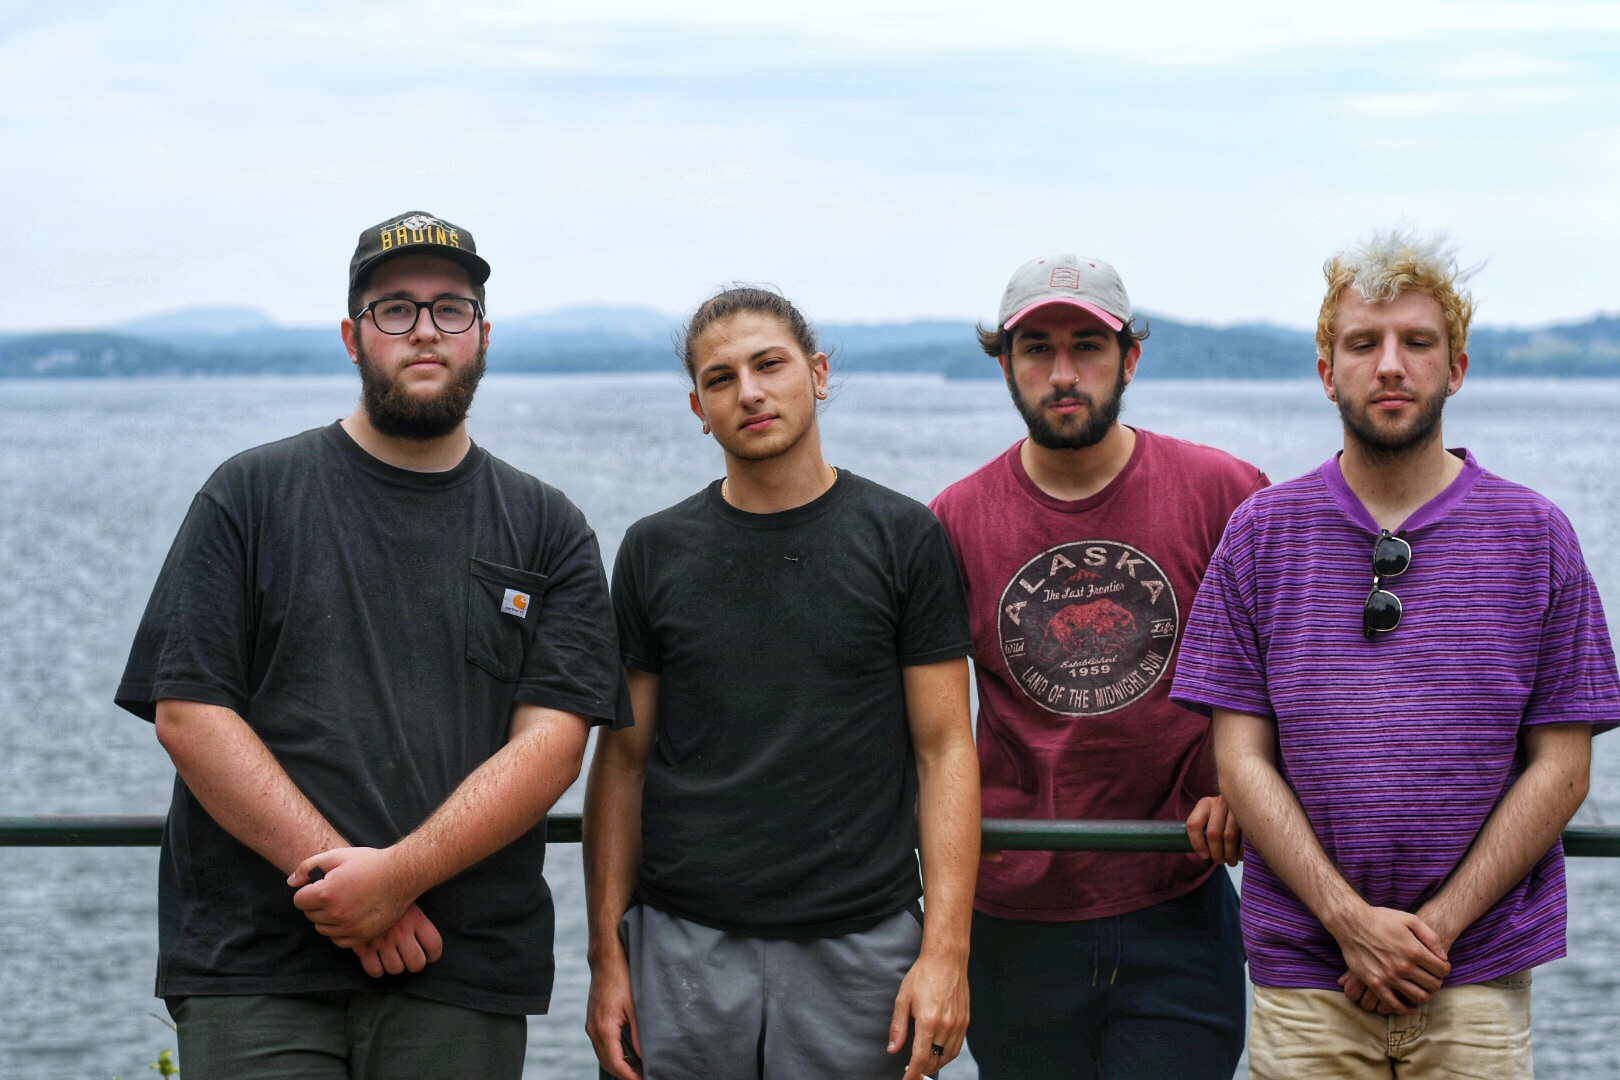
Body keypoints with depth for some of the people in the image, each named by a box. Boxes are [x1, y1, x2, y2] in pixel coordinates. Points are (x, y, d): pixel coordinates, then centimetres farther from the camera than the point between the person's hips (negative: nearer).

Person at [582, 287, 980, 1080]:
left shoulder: (904, 539, 1)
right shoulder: (656, 552, 6)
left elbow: (945, 750, -1)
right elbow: (623, 760, 8)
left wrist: (946, 953, -9)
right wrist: (606, 953, 0)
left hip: (859, 950, -1)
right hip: (684, 946, 1)